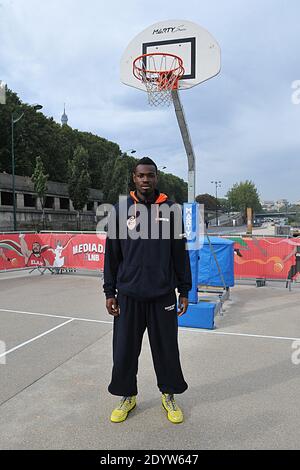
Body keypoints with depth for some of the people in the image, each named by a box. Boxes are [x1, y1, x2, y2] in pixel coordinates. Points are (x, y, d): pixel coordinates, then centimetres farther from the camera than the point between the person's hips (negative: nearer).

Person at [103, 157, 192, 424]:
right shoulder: (121, 210, 1)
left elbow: (180, 253, 4)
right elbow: (112, 254, 3)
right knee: (124, 350, 10)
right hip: (129, 295, 1)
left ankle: (169, 396, 34)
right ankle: (127, 396, 34)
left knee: (167, 349, 11)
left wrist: (184, 291, 4)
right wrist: (109, 292, 2)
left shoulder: (171, 210, 1)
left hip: (163, 295, 0)